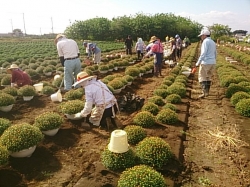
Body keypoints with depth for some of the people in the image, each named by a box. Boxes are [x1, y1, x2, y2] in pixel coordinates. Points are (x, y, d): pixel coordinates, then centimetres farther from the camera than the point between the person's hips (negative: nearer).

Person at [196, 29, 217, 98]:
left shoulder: (206, 41, -10)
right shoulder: (213, 42, 17)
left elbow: (203, 53, -19)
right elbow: (215, 54, 21)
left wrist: (198, 62, -17)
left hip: (205, 63, -8)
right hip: (213, 63, 9)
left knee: (202, 77, -3)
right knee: (208, 77, 17)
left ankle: (205, 92, -11)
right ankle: (207, 91, 23)